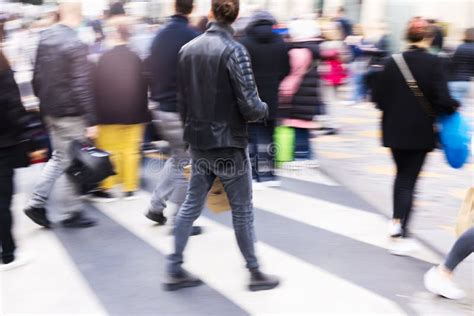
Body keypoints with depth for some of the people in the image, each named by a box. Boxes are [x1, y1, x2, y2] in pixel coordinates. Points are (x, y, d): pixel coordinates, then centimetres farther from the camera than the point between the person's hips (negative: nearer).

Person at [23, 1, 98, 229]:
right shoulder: (75, 45, -18)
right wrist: (91, 120, -18)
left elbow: (37, 76, 11)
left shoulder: (45, 38, 6)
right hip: (71, 113, -8)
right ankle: (71, 213, 13)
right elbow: (82, 86, -21)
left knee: (59, 157, 19)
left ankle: (37, 203, 15)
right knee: (72, 162, 4)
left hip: (50, 111, 8)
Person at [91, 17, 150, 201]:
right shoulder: (136, 59, -4)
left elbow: (98, 88, -8)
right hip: (133, 114, 2)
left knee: (109, 151, 7)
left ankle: (106, 188, 9)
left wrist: (98, 114, 0)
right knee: (131, 150, 9)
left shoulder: (104, 59, -11)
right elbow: (143, 88, 0)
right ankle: (130, 188, 12)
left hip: (109, 114, -2)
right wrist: (143, 114, 8)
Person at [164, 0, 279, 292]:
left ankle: (175, 270, 17)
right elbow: (249, 106, -19)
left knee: (192, 204, 13)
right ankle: (255, 273, 18)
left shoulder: (188, 49, 2)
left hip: (199, 142, 6)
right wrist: (264, 109, 2)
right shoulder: (234, 51, -17)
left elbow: (182, 101, 9)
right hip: (229, 143, -6)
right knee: (242, 209, 6)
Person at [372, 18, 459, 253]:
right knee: (409, 180, 3)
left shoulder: (393, 62, -3)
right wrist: (453, 108, 2)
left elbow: (378, 97, -1)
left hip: (395, 130, 3)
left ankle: (397, 220, 20)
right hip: (420, 132, -3)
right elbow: (442, 100, -18)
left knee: (402, 174, 24)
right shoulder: (434, 63, -12)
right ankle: (402, 235, -3)